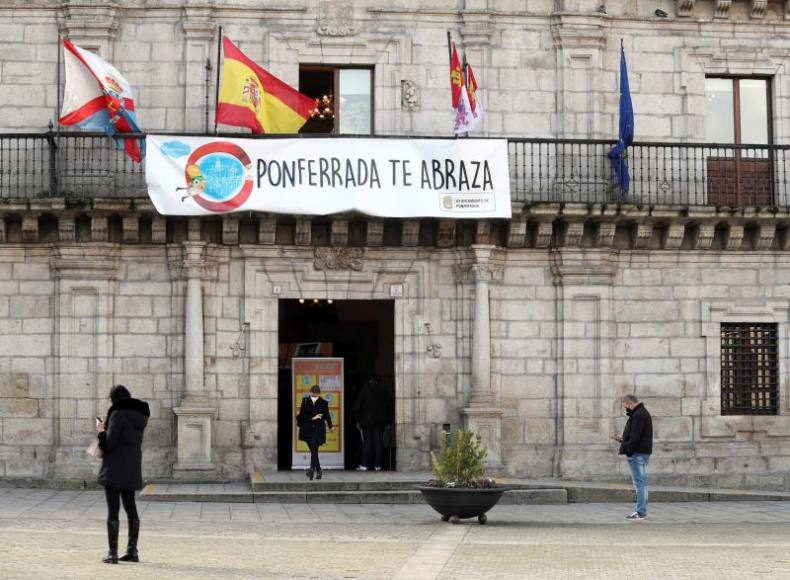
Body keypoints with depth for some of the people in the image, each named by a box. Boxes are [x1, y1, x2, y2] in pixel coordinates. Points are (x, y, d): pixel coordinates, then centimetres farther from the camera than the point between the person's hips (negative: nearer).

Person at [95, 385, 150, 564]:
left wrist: (101, 431, 1)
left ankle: (113, 553, -6)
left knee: (113, 510, -5)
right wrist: (107, 427, 17)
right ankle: (132, 551, 17)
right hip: (132, 470, 8)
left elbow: (109, 442, -18)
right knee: (130, 509, 14)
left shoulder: (118, 414, -14)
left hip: (114, 470, -8)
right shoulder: (139, 416, 10)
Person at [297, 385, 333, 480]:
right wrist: (312, 418, -3)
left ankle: (312, 468, -14)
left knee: (314, 449, -7)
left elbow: (327, 415, 8)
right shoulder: (305, 401, 1)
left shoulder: (324, 403, -1)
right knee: (313, 450, 1)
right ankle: (318, 470, 4)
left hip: (318, 429, -1)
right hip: (308, 429, 1)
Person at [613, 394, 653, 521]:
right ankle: (641, 510, 18)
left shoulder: (638, 415, -16)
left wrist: (625, 449, -17)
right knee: (641, 483, 13)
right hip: (643, 452, 11)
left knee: (640, 482, -9)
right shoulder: (643, 413, 18)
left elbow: (635, 437, -23)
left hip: (637, 453, -11)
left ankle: (640, 512, -8)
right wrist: (623, 438, 16)